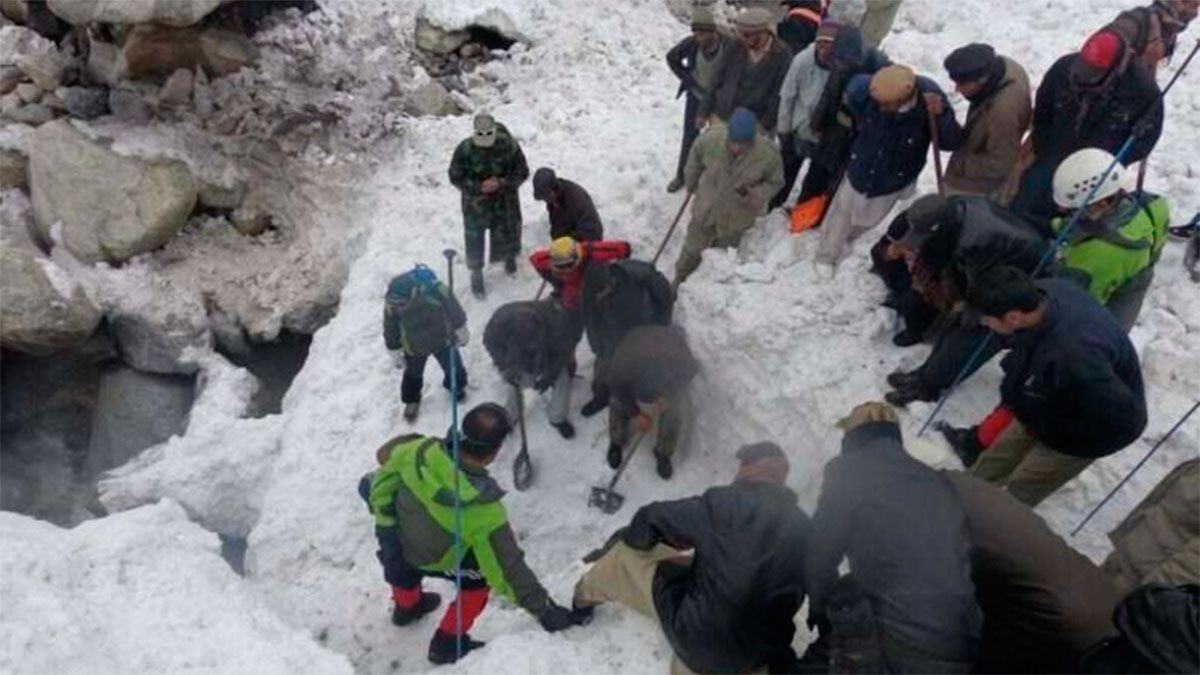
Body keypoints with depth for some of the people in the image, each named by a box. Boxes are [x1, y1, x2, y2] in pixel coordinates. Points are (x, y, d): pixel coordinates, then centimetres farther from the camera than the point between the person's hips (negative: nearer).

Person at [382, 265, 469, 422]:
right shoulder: (392, 303, -34)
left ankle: (457, 385, 60)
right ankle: (412, 400, 55)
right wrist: (395, 354, -2)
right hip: (414, 347, 0)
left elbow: (455, 310, -17)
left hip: (443, 340, 0)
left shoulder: (437, 290, -40)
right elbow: (391, 331, -14)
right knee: (413, 375, 24)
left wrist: (461, 331, -2)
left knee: (453, 366, 25)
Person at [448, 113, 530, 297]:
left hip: (504, 200, 1)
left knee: (508, 232, 20)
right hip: (476, 202, -1)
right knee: (474, 238, 7)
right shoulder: (464, 150, -20)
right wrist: (479, 186, -24)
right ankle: (476, 274, 28)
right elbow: (456, 177, -10)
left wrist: (502, 183, -25)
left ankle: (509, 258, 54)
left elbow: (522, 172, -9)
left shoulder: (509, 145, -18)